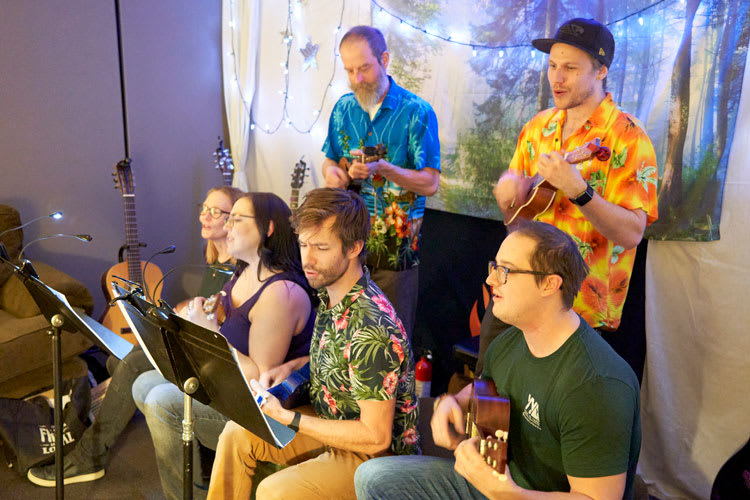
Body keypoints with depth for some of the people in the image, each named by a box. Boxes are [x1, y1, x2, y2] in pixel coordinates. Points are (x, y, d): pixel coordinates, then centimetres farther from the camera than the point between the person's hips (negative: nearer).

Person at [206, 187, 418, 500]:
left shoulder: (371, 330, -31)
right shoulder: (329, 293, -3)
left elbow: (376, 437, -27)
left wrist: (285, 417, -24)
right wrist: (293, 366, -1)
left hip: (377, 454, -8)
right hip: (331, 421, 9)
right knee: (236, 434, 1)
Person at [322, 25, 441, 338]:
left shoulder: (416, 112, -9)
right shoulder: (344, 108, 7)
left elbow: (430, 183, -12)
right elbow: (330, 159, 17)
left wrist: (382, 168, -27)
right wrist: (331, 170, -7)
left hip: (395, 245, -4)